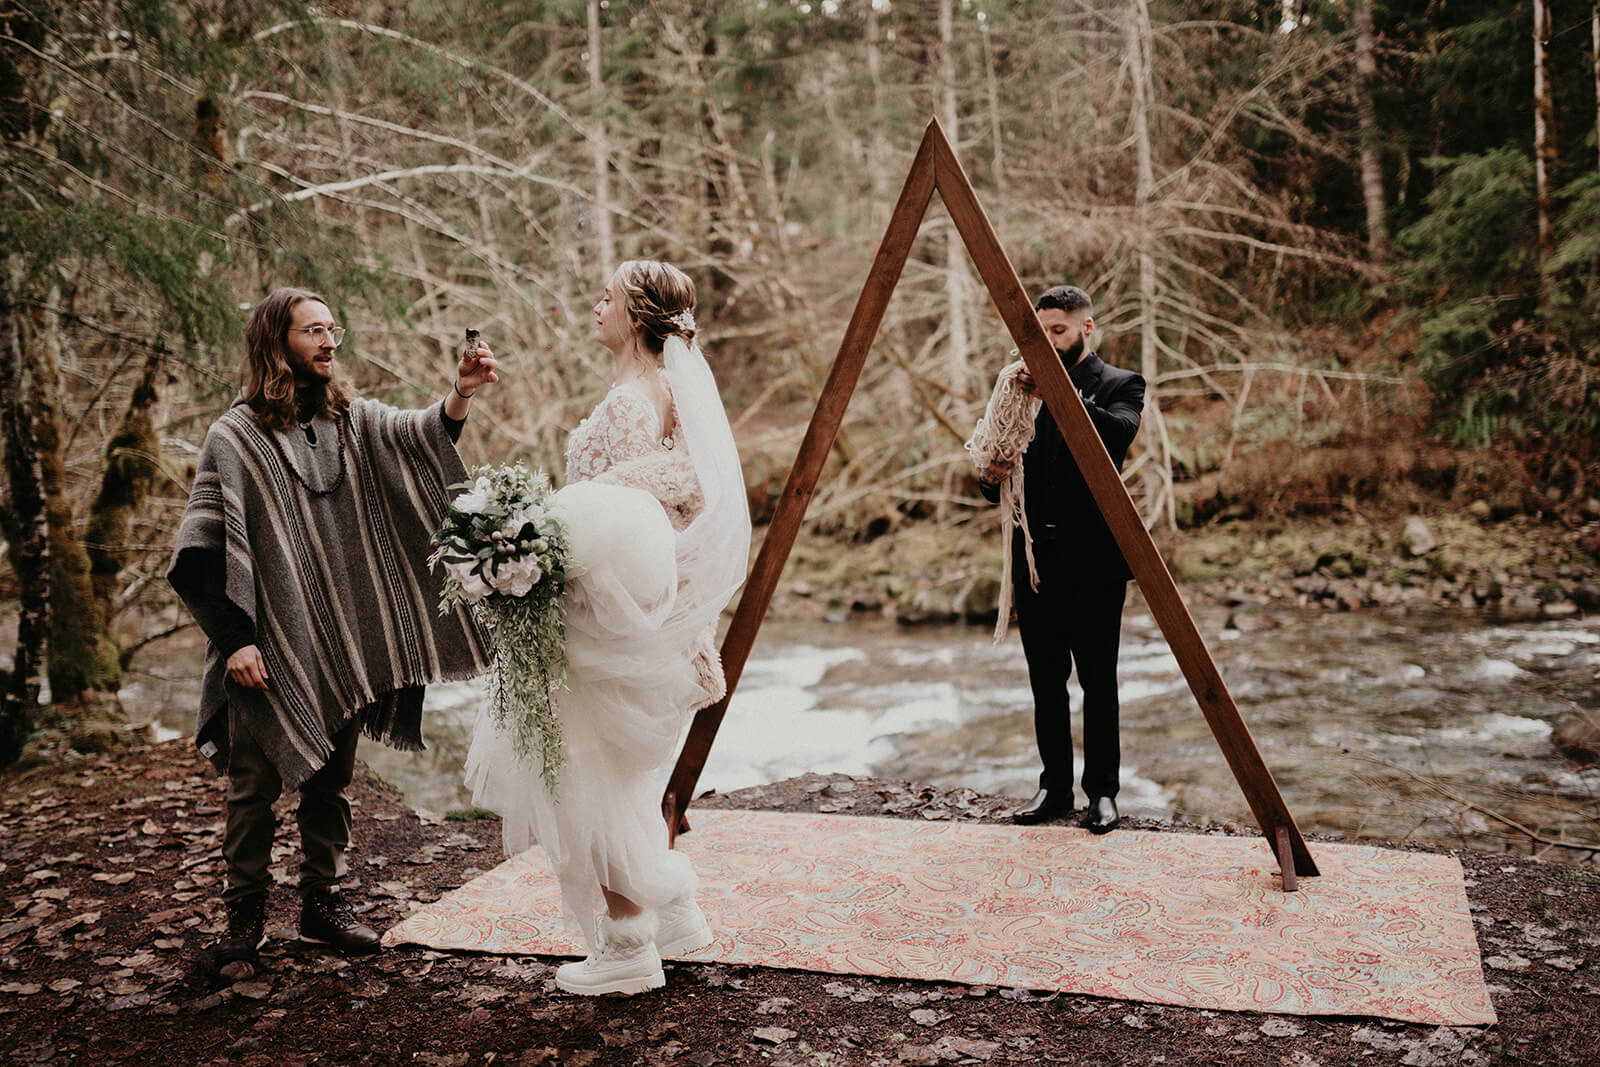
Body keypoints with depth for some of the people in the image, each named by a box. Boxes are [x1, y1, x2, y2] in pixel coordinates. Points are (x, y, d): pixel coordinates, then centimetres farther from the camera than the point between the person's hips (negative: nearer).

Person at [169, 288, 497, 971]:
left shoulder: (352, 420, 8)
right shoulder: (234, 438, -5)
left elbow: (420, 436, -11)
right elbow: (204, 550, -7)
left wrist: (461, 394, -31)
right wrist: (234, 639, -13)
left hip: (342, 644, 4)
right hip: (268, 650, -4)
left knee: (332, 781, 12)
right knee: (255, 781, 4)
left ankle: (322, 903, 25)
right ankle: (245, 915, 19)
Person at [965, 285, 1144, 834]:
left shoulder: (1120, 385, 1)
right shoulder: (1026, 388, 14)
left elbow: (1119, 435, -23)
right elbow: (999, 486, 16)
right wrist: (993, 473, -7)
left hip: (1093, 559, -5)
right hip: (1035, 556, 5)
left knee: (1098, 682, 1)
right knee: (1046, 682, 9)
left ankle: (1102, 791, 12)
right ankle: (1055, 787, 19)